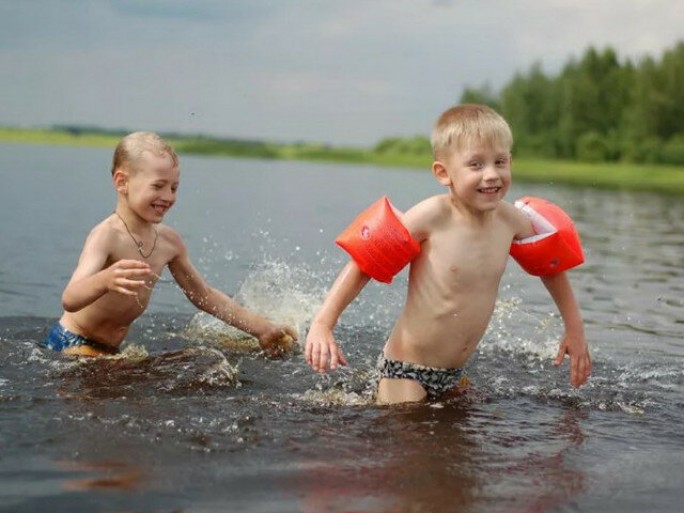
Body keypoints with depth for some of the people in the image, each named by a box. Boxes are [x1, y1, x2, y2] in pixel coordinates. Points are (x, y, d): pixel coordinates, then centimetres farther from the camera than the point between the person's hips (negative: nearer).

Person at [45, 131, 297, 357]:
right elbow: (70, 300, -37)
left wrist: (261, 328, 10)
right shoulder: (106, 236, -23)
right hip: (72, 344, -7)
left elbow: (204, 295, 13)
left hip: (109, 349, 7)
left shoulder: (169, 241, -1)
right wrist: (104, 281, -59)